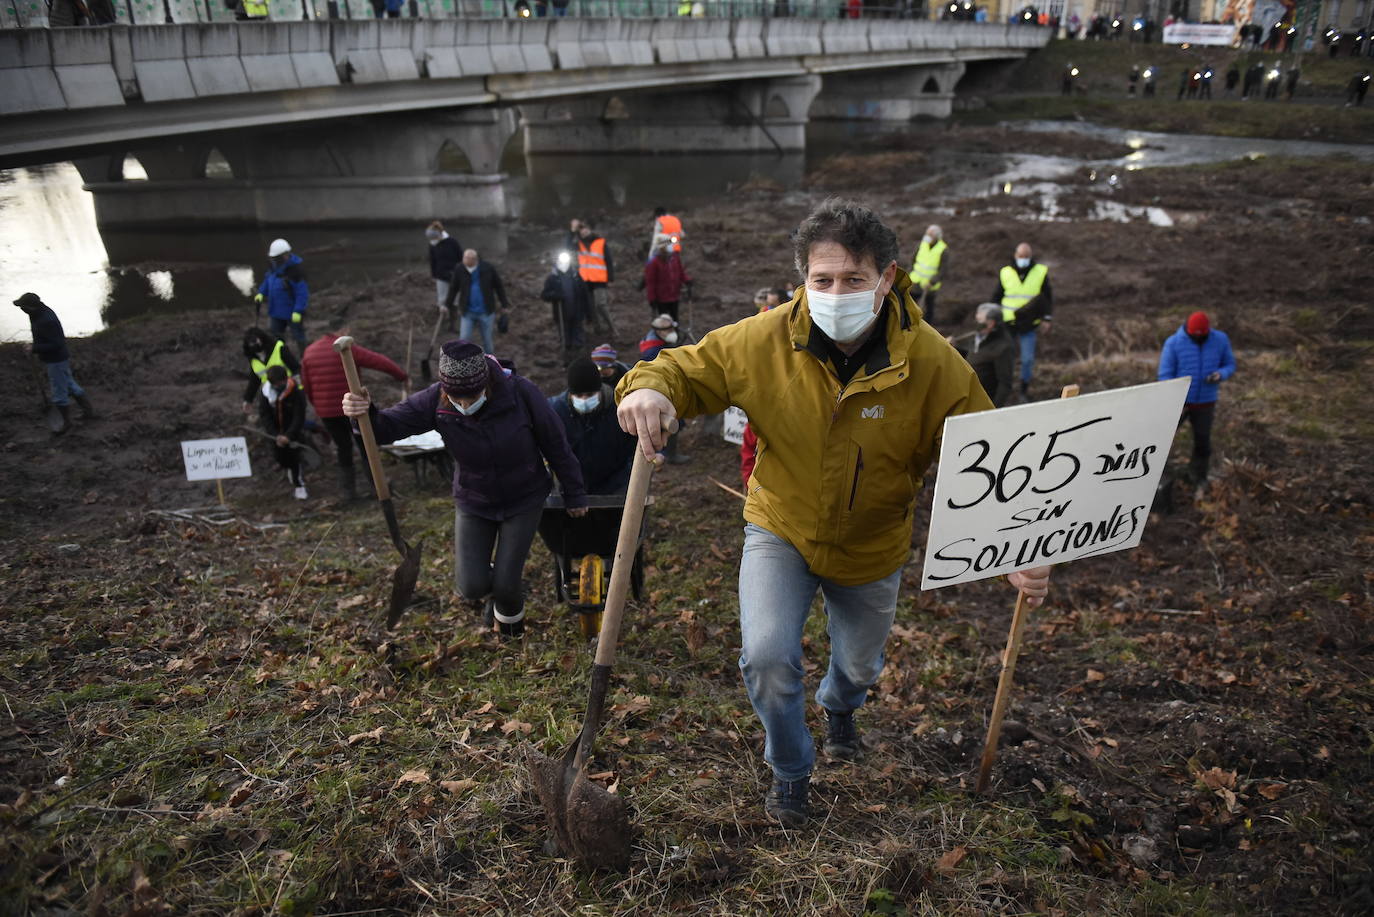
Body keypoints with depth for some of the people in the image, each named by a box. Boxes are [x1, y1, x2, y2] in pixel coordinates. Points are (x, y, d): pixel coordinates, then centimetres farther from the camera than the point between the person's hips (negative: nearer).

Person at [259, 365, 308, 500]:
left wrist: (288, 435, -34)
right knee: (280, 457, 7)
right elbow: (264, 416, -14)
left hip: (293, 427, -3)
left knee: (293, 453, -10)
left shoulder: (297, 391, -25)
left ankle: (299, 486, 1)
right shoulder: (264, 392, -15)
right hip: (276, 429, 3)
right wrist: (275, 435, -25)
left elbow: (299, 417, -25)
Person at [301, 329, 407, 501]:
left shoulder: (308, 352, 3)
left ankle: (348, 490, 19)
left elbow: (306, 385, 8)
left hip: (325, 412, 4)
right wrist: (402, 376, -4)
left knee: (343, 447, 16)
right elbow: (380, 362, -14)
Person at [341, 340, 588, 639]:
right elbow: (389, 426, -22)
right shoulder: (435, 402, -21)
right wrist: (366, 414, -47)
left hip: (523, 501, -2)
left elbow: (555, 444, -14)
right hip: (473, 502, 2)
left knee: (505, 584, -4)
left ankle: (510, 615, 36)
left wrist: (574, 493, -4)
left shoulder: (520, 392, -26)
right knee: (471, 588, -6)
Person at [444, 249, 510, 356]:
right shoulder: (459, 270, -11)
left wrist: (504, 305, 5)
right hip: (468, 312, 1)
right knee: (464, 339, -6)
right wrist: (447, 305, 4)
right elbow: (453, 288, 2)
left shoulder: (488, 269, -13)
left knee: (487, 339, 10)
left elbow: (499, 286, 0)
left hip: (485, 312, -1)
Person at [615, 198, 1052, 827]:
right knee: (766, 656, -19)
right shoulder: (762, 340, -22)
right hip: (781, 530, -1)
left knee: (860, 666, 23)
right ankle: (789, 769, 17)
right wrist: (649, 387, -34)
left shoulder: (933, 364, -23)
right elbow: (690, 368, -10)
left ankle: (839, 707, 66)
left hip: (872, 549, 1)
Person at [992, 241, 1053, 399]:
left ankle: (1025, 389, 16)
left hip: (1028, 325, -1)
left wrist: (1047, 319, -1)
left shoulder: (1041, 273, -1)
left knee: (1028, 359, -2)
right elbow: (996, 298, 10)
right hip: (1007, 324, 1)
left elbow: (1048, 297, 6)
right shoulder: (1005, 273, 1)